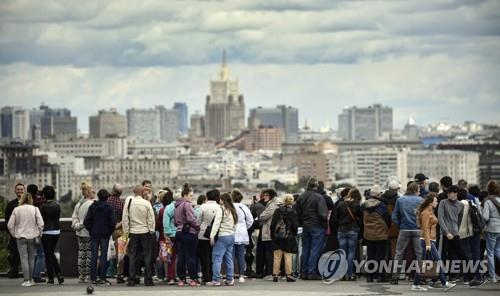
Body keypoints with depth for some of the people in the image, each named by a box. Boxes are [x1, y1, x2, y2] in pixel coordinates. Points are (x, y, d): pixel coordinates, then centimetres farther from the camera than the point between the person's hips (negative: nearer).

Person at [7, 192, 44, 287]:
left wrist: (14, 234, 9)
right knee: (31, 258, 10)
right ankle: (31, 279, 13)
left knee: (24, 258, -1)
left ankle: (27, 280, -6)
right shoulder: (35, 209, -2)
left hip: (21, 237, -1)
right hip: (32, 236, 1)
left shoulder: (16, 210, -1)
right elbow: (41, 224, -8)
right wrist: (39, 234, 5)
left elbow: (10, 225, -3)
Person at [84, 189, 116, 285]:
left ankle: (93, 278, 3)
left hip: (94, 234, 2)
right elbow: (113, 222, -10)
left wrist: (90, 230, 9)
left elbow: (86, 221, -3)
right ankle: (102, 278, -2)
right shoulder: (109, 207, -6)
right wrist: (110, 231, 5)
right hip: (105, 235, -2)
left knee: (94, 256, 5)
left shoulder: (92, 207, 1)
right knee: (103, 256, 1)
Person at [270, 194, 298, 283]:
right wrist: (294, 235, 9)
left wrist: (272, 235, 11)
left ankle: (275, 275, 6)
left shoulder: (277, 211, 0)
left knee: (277, 257, 6)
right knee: (288, 256, 1)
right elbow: (295, 226, -6)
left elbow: (272, 225, 2)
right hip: (288, 237, -2)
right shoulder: (293, 212, -8)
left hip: (277, 237, 2)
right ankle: (288, 275, 0)